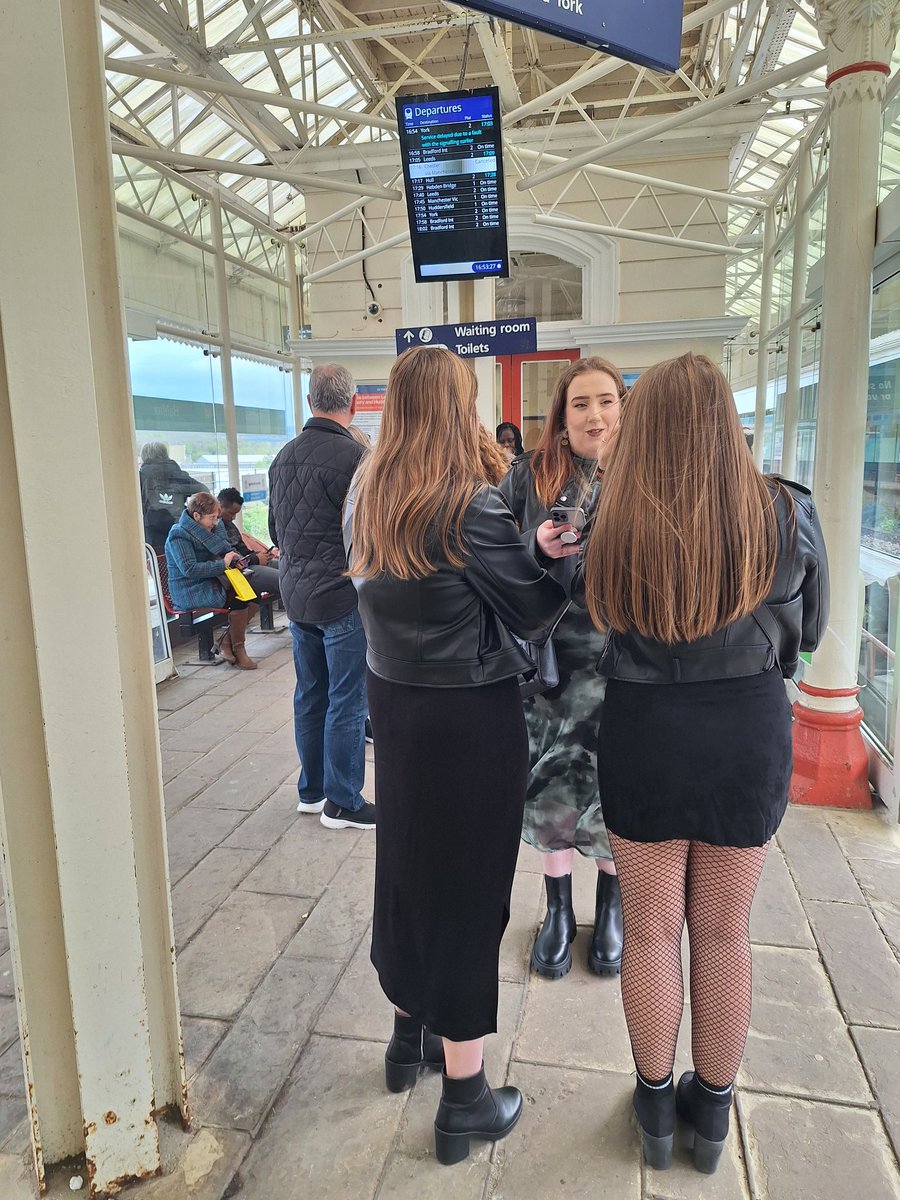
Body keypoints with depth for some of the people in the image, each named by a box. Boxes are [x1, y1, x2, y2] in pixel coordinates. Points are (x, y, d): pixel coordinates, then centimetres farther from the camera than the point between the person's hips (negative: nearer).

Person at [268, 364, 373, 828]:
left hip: (295, 595, 8)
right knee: (346, 702, 2)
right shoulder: (353, 455, -17)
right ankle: (341, 803, 12)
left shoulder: (284, 456, 8)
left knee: (310, 695, 16)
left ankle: (311, 791, 28)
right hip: (341, 596, -8)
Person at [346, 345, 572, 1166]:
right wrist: (556, 551, 7)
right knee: (467, 888, 6)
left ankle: (411, 1035, 42)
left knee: (408, 864, 21)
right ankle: (465, 1100, 23)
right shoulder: (471, 504, -18)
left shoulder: (368, 498, 3)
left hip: (393, 699, 7)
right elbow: (535, 611, -11)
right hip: (471, 713, -7)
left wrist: (521, 546, 4)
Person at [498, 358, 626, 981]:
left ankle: (611, 907, 36)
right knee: (549, 788, 10)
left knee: (611, 790, 9)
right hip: (545, 655, 0)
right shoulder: (529, 475, -3)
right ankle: (559, 911, 34)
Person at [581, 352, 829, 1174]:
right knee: (724, 931, 18)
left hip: (642, 736, 0)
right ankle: (713, 1110, 37)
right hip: (750, 736, 1)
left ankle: (657, 1106, 37)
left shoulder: (613, 525, -13)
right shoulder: (786, 516, -11)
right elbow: (807, 629, 3)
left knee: (651, 927, 16)